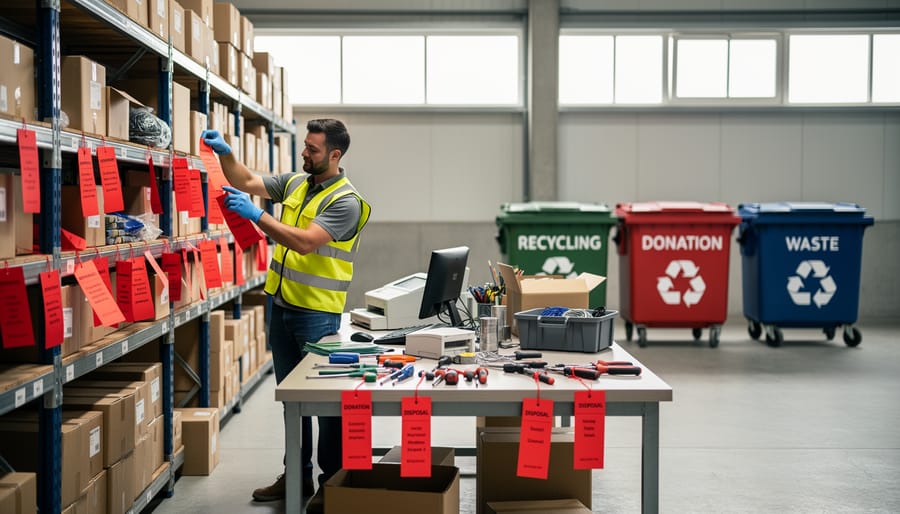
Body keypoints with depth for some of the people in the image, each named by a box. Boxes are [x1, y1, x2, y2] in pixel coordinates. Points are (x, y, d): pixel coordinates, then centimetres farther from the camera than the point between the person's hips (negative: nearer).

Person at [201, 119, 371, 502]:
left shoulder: (346, 201, -15)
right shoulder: (295, 182, 9)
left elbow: (305, 242, -24)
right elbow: (248, 182, 11)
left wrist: (256, 214, -24)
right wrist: (225, 153, -6)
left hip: (317, 313, -8)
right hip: (282, 305, 8)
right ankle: (298, 475, 27)